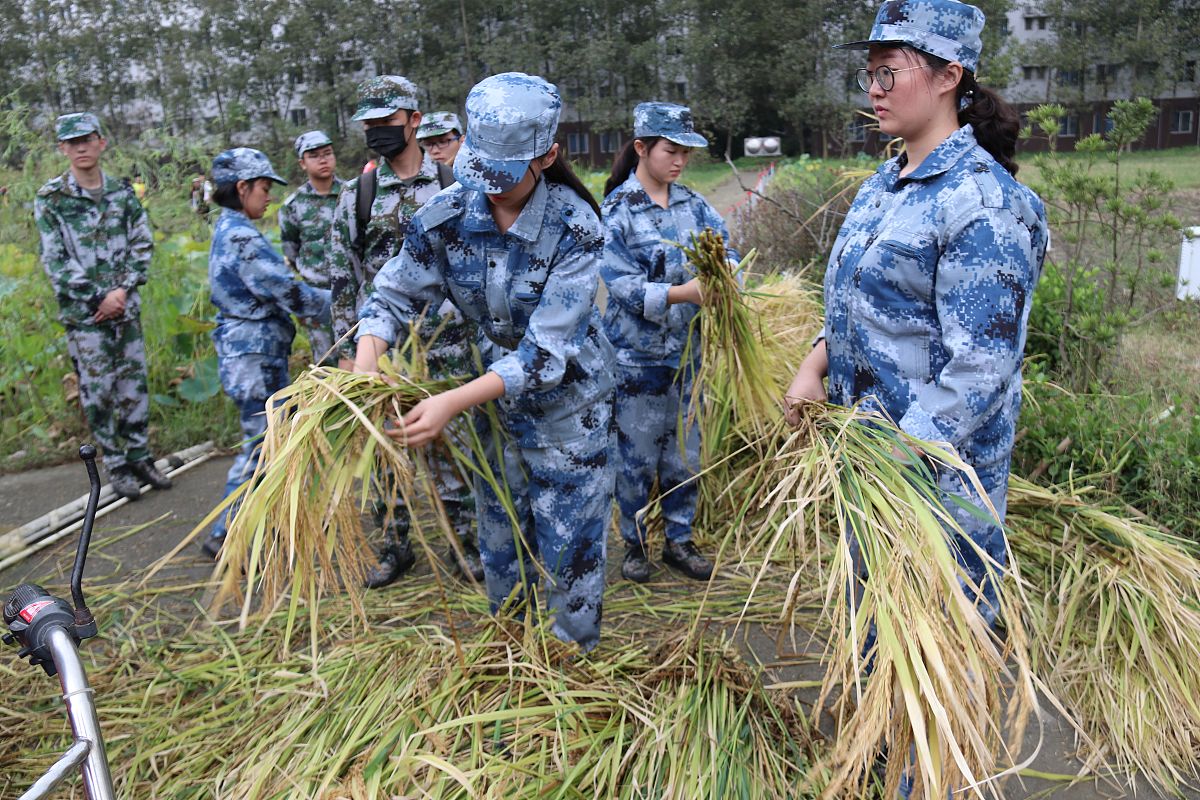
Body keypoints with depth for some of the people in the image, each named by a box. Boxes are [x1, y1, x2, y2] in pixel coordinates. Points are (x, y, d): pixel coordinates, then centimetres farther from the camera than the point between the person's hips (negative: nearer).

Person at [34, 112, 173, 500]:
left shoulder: (123, 192, 5)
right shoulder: (50, 199, -3)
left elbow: (142, 246, 4)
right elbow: (54, 261, -6)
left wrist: (122, 290, -9)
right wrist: (97, 298, -12)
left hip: (125, 306, 3)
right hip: (82, 311, -3)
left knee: (134, 383, 8)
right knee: (97, 390, 2)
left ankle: (139, 456, 20)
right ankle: (115, 465, 13)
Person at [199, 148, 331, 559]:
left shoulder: (229, 230, 13)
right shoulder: (243, 237, -19)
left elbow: (275, 285, 15)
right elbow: (289, 293, -19)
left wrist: (322, 291, 8)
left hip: (261, 351, 10)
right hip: (255, 354, -10)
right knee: (259, 446, -2)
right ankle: (223, 535, 8)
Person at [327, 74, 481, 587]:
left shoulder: (453, 188, 2)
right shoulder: (356, 194, 2)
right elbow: (342, 276, 3)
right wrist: (346, 348, -1)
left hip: (448, 342, -1)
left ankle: (462, 544, 21)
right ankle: (394, 546, 23)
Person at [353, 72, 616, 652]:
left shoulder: (573, 227, -25)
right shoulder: (446, 216, -13)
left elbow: (546, 349, -30)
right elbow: (395, 296, -6)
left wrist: (454, 402, -38)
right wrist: (365, 363, -27)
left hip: (567, 403, -4)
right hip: (492, 397, 5)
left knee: (569, 547, 5)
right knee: (501, 543, 18)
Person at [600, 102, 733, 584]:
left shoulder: (692, 205, 5)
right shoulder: (617, 210, -10)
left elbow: (725, 248, 0)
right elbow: (620, 283, -17)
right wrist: (682, 293, -28)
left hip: (687, 349, 5)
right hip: (637, 354, -5)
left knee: (686, 450, 12)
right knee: (637, 453, 7)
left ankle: (679, 540, 29)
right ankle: (634, 543, 26)